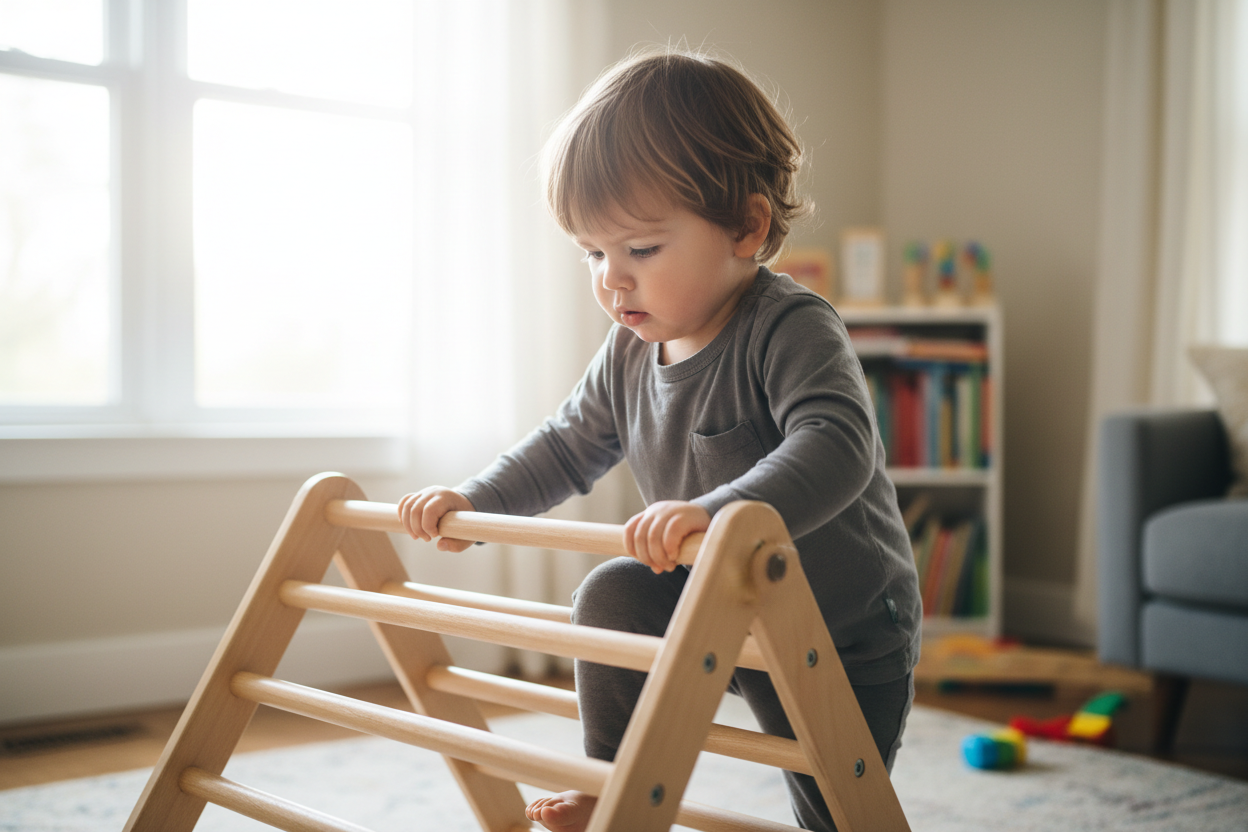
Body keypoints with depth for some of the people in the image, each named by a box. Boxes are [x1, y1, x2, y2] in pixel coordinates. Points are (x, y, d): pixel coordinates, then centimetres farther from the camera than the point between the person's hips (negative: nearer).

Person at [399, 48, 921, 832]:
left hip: (847, 634, -5)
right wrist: (473, 501, -2)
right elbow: (568, 446, 10)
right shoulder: (630, 353, -5)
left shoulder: (793, 329, -27)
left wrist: (717, 511, -57)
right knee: (615, 596, -13)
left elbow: (836, 445, -43)